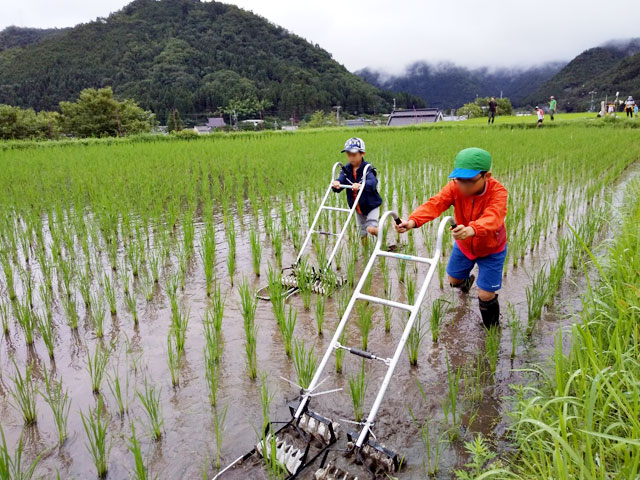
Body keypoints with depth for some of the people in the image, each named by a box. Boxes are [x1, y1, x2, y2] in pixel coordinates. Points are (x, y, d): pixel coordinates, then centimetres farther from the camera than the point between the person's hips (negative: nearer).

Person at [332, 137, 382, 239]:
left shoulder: (368, 168, -18)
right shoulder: (346, 169, -4)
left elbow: (373, 182, -36)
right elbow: (341, 179, -20)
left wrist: (360, 185, -58)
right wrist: (336, 183, -45)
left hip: (371, 205, -5)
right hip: (357, 208, 5)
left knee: (371, 229, -20)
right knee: (362, 234, 14)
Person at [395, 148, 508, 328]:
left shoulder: (498, 192, -33)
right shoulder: (454, 187, -23)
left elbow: (493, 217, -53)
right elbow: (434, 204, -39)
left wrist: (472, 230, -75)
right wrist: (413, 221, -60)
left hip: (491, 249, -4)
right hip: (463, 245, 4)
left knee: (486, 295, -7)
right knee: (454, 280, 21)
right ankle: (466, 281, 61)